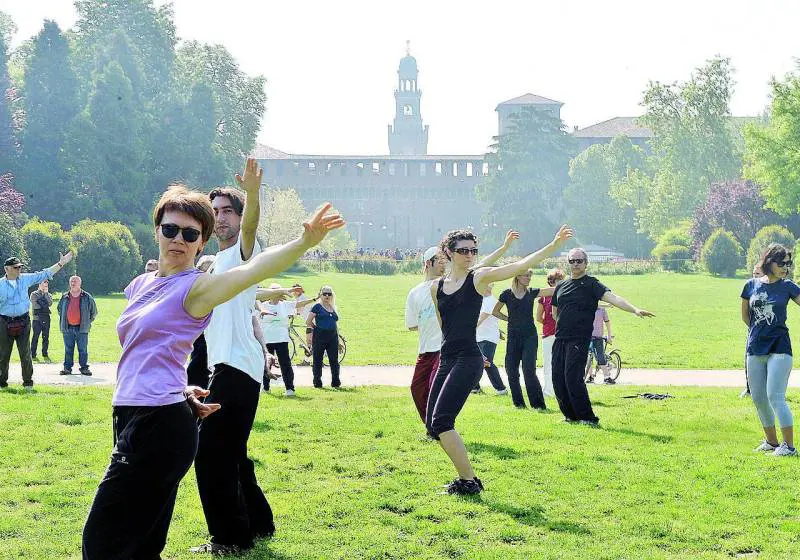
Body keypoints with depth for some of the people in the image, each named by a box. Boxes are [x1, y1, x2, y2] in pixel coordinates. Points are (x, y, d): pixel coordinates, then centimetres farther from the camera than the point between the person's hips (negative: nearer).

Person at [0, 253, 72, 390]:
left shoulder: (25, 279, 6)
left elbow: (45, 274, 11)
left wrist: (61, 263, 10)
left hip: (23, 321, 2)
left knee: (25, 353, 0)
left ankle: (28, 382, 8)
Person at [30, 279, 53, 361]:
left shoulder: (48, 295, 15)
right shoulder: (34, 294, 3)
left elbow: (50, 303, -4)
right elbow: (36, 305, -9)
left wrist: (46, 293, -4)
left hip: (46, 319, 4)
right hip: (37, 318, -4)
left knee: (46, 337, 7)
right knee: (35, 337, -4)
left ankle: (45, 354, 14)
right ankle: (33, 355, -1)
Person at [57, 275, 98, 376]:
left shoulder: (87, 297, 1)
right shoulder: (65, 297, 7)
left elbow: (94, 312, 11)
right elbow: (60, 309, 23)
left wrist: (88, 322, 7)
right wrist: (62, 323, 17)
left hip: (81, 328, -2)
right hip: (68, 328, 2)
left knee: (83, 349, -1)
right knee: (68, 349, 5)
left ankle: (84, 368, 5)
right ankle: (67, 367, 11)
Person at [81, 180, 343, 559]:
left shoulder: (196, 287, -7)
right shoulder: (140, 285, 16)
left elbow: (255, 268, -25)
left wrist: (305, 241, -40)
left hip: (158, 427, -8)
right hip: (135, 421, 8)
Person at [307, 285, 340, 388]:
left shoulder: (333, 308, 15)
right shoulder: (317, 307, -1)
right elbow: (308, 322, -4)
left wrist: (339, 341, 17)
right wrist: (318, 328, 6)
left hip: (333, 337, 4)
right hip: (319, 337, -4)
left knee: (334, 360, 1)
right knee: (317, 360, 2)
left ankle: (336, 382, 5)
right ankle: (317, 382, 9)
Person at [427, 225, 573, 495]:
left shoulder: (479, 277, -2)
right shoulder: (437, 287, 11)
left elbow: (520, 265, -11)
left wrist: (554, 244, -18)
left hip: (468, 361, -6)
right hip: (446, 360, 6)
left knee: (441, 421, -15)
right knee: (432, 424, 6)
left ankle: (469, 481, -5)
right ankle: (466, 477, 19)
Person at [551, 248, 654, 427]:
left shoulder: (591, 284, -3)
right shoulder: (561, 286, 15)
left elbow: (611, 297, -18)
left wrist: (634, 310, -32)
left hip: (579, 340, -6)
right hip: (560, 338, 6)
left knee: (573, 378, -15)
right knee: (558, 378, 4)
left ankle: (588, 418, -7)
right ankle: (571, 415, 17)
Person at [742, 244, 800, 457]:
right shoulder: (751, 285, 5)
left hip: (779, 349, -4)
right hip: (755, 349, 4)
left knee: (775, 397, -11)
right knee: (758, 398, 10)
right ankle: (771, 441, 25)